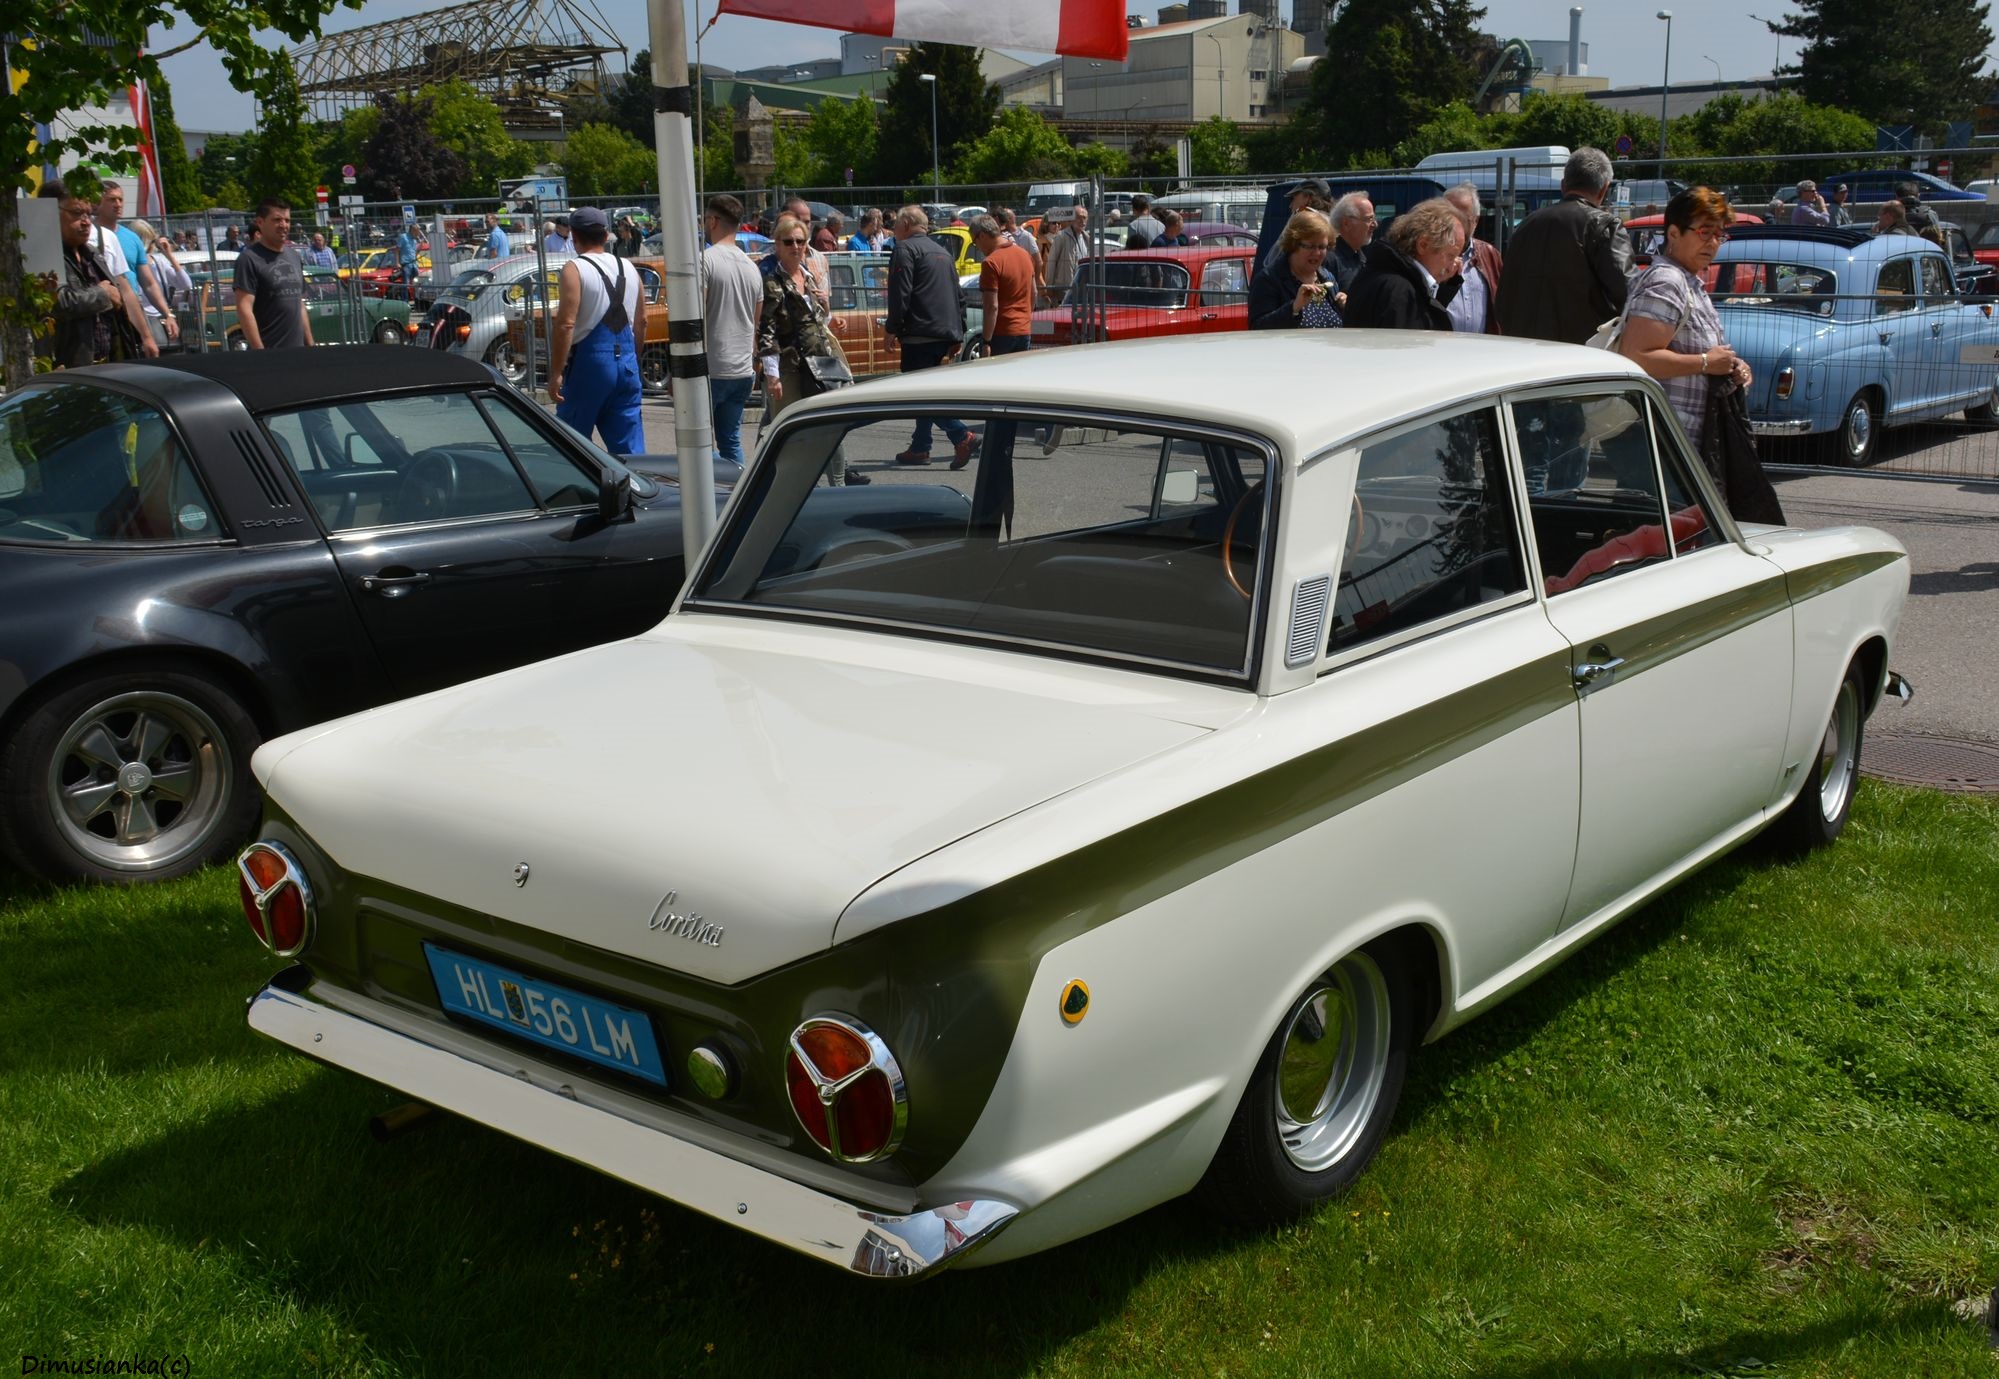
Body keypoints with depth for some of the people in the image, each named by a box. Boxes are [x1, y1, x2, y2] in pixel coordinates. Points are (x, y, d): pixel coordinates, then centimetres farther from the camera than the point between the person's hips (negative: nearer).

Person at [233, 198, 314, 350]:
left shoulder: (294, 256, 16)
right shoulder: (250, 259, -7)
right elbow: (244, 309, -14)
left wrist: (310, 344, 16)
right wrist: (259, 352, -20)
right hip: (268, 355, -7)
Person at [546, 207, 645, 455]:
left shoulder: (574, 269, -9)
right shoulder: (628, 269, 11)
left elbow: (566, 325, -16)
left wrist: (556, 374, -13)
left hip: (589, 361, -6)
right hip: (627, 363, 6)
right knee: (629, 446, 6)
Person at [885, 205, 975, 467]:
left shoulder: (905, 249, -5)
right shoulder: (942, 252, 22)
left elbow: (900, 294, -15)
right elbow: (958, 296, 22)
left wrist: (892, 329, -9)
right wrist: (958, 334, 22)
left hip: (920, 333, -9)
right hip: (945, 334, 9)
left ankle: (962, 436, -20)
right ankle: (920, 448, 17)